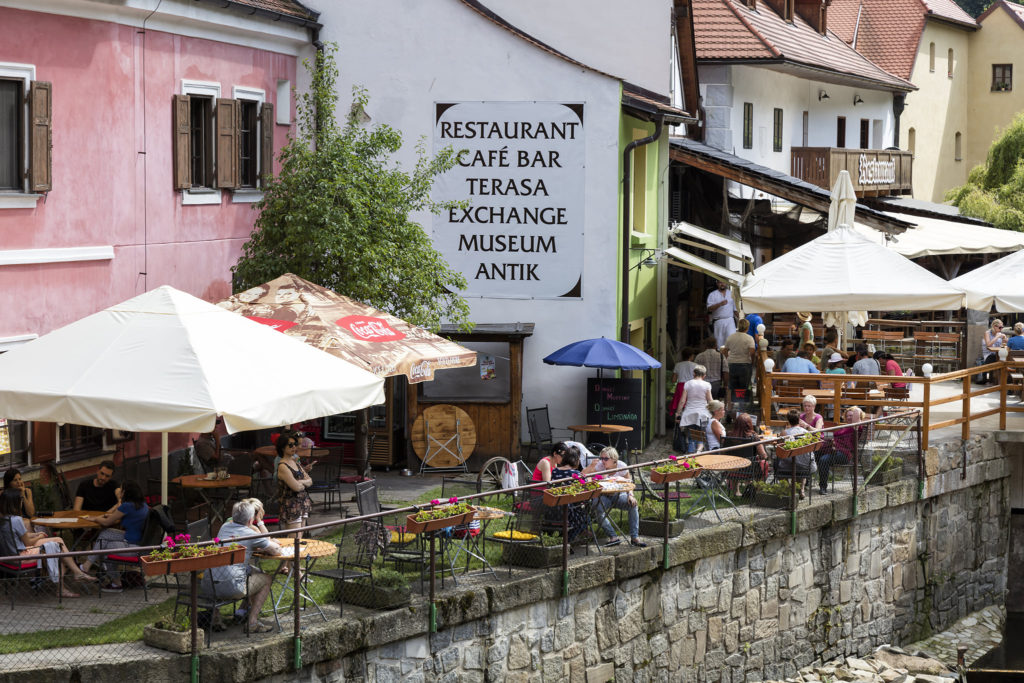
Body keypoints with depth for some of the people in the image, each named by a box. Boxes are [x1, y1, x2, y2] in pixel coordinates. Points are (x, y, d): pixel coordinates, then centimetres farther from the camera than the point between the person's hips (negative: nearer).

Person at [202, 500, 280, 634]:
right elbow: (277, 550, 11)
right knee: (266, 579, 18)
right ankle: (252, 622, 11)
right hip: (230, 588, -7)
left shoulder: (225, 527, 18)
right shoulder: (251, 534, 0)